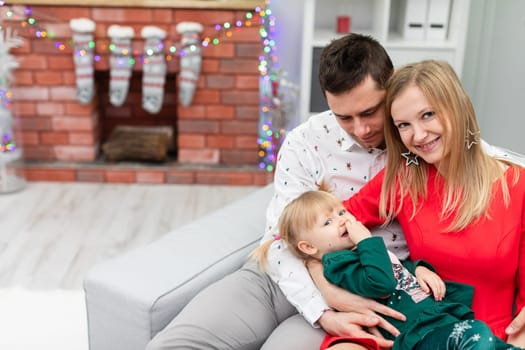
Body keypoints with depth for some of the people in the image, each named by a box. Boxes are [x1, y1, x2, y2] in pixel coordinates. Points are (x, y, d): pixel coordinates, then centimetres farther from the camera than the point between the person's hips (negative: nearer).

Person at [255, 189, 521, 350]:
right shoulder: (337, 264, -6)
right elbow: (380, 282, -22)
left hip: (443, 308, 9)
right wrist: (366, 240, -12)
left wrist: (420, 269, 11)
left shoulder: (365, 249, 22)